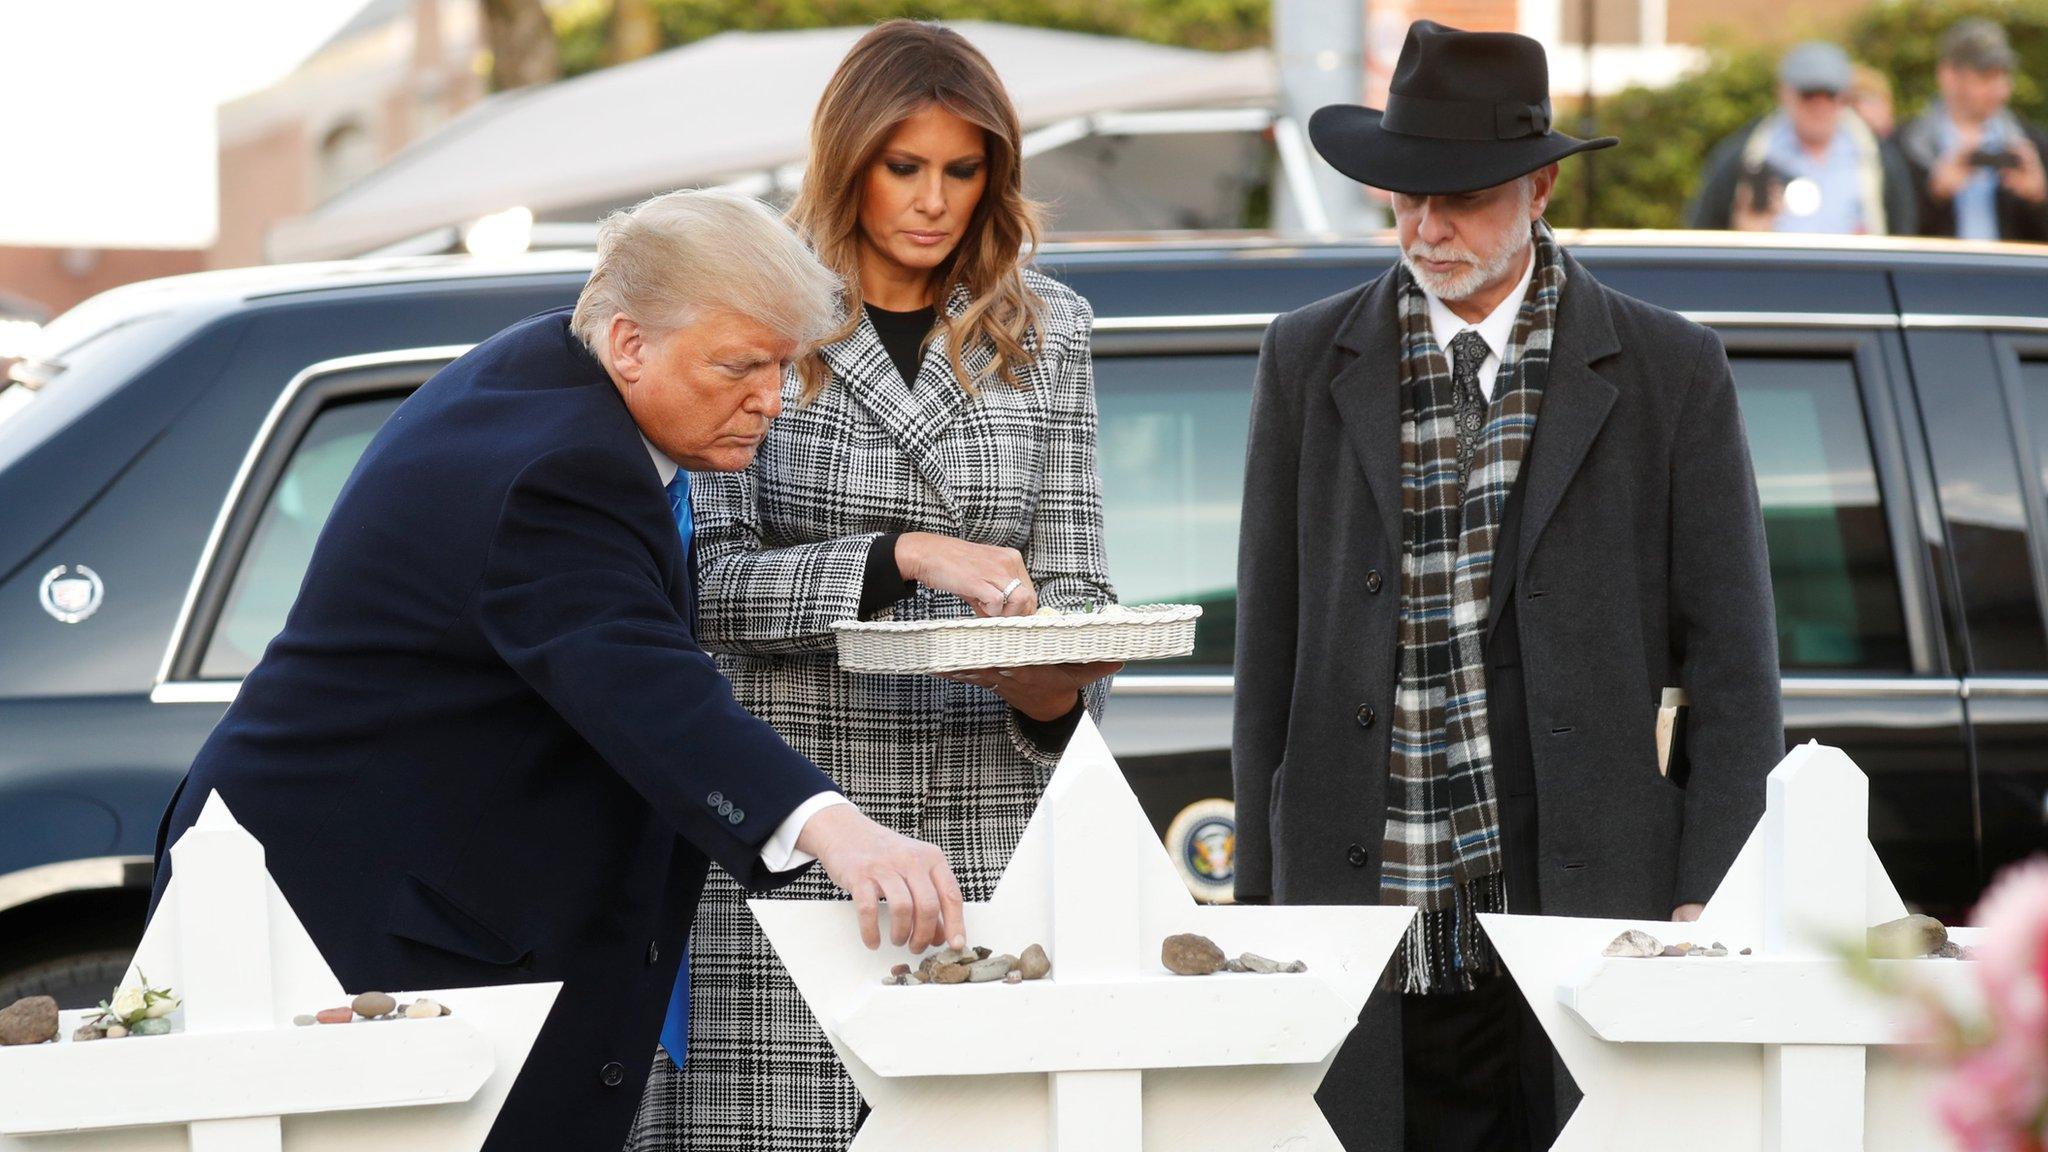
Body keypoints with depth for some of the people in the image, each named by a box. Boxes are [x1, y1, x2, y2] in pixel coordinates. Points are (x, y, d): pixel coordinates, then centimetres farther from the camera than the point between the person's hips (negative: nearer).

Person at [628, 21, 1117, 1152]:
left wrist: (1058, 690, -9)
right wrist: (901, 557, -19)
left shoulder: (1045, 329, 12)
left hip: (985, 824, 3)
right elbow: (705, 581, -7)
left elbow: (1072, 579, 13)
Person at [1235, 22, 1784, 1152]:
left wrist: (1705, 910, -3)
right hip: (1372, 940, 1)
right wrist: (1261, 903, 7)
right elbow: (1268, 647, 11)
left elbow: (1734, 669, 4)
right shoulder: (1309, 362, 9)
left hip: (1589, 920, -1)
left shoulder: (1671, 372, 4)